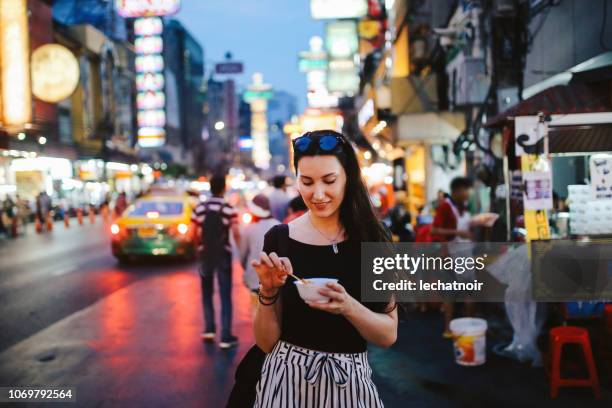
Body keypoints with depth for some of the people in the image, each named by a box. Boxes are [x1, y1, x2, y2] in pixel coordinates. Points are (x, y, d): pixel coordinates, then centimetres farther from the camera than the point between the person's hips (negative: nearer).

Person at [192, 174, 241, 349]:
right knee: (225, 296, 3)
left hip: (206, 254, 2)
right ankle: (226, 337, 0)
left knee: (207, 293, 20)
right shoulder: (228, 208, -7)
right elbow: (236, 234, -13)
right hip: (223, 255, -2)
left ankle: (209, 328, 14)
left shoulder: (200, 208, 0)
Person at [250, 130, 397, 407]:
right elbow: (266, 342, -4)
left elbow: (388, 335, -5)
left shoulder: (371, 239, -4)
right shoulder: (279, 238, -8)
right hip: (287, 380, -1)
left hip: (351, 382, 2)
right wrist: (268, 291, -20)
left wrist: (347, 306, -21)